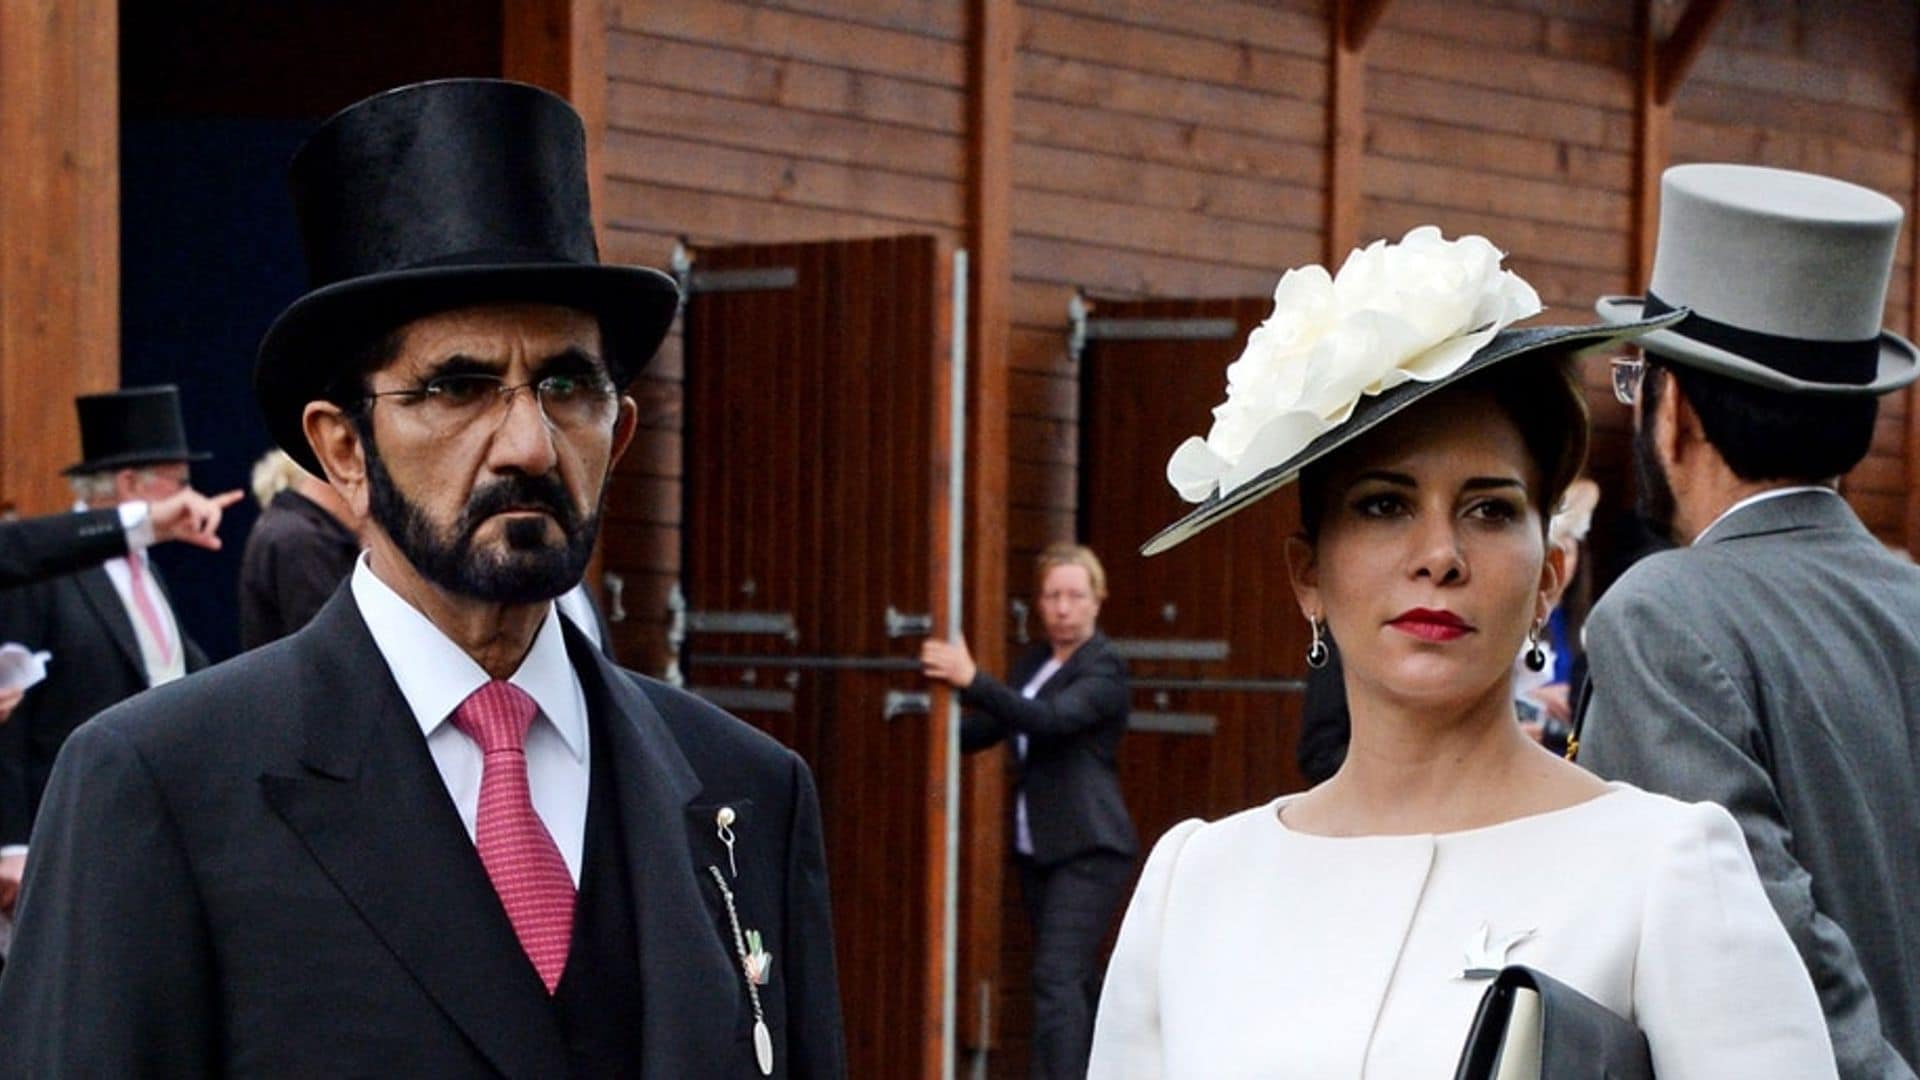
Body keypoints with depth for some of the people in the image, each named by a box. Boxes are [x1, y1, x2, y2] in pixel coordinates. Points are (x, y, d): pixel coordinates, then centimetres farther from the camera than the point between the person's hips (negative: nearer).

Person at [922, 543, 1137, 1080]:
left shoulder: (1105, 668, -9)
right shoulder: (1033, 663, 14)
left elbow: (1053, 719, -26)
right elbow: (979, 732, 16)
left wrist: (972, 681, -35)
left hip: (1088, 850, -8)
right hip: (1038, 849, 8)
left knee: (1057, 976, -17)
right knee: (1077, 981, 12)